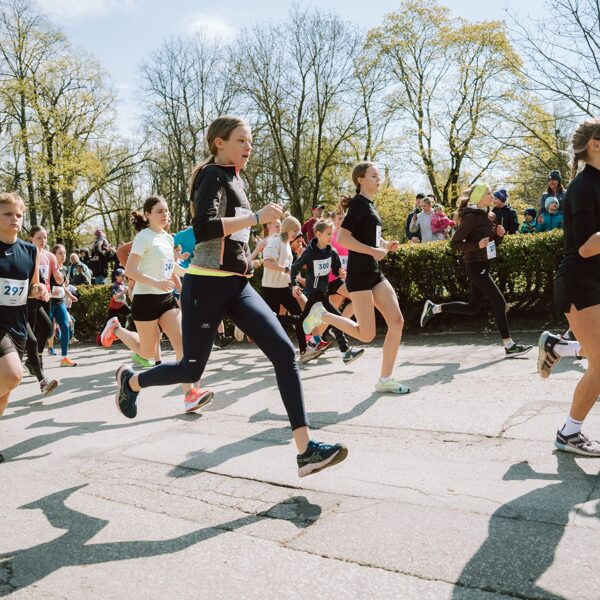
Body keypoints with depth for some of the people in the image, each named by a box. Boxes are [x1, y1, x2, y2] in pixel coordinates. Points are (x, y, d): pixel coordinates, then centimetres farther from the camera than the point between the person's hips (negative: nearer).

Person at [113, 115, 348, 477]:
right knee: (192, 370, 6)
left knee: (285, 353, -9)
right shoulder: (212, 176, -10)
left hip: (237, 286, 8)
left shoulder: (234, 178, 16)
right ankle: (131, 380, 38)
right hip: (207, 286, -8)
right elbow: (202, 227, -28)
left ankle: (306, 449, -9)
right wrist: (256, 217, -24)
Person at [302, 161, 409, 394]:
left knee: (397, 321, -1)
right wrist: (374, 251, -19)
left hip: (374, 273, 9)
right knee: (367, 334, -6)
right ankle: (321, 315, 13)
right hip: (359, 274, -9)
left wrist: (386, 245, 9)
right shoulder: (359, 203, -11)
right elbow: (342, 238, -21)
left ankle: (385, 380, 5)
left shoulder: (370, 205, 16)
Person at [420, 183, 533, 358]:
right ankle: (509, 346, -1)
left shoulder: (484, 215, 14)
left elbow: (492, 243, 21)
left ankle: (433, 308, 24)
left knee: (472, 307, 14)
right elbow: (455, 243, -15)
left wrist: (499, 234, 1)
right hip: (476, 266, -10)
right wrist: (477, 245, -26)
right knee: (499, 303, -9)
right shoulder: (471, 217, -13)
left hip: (482, 266, 10)